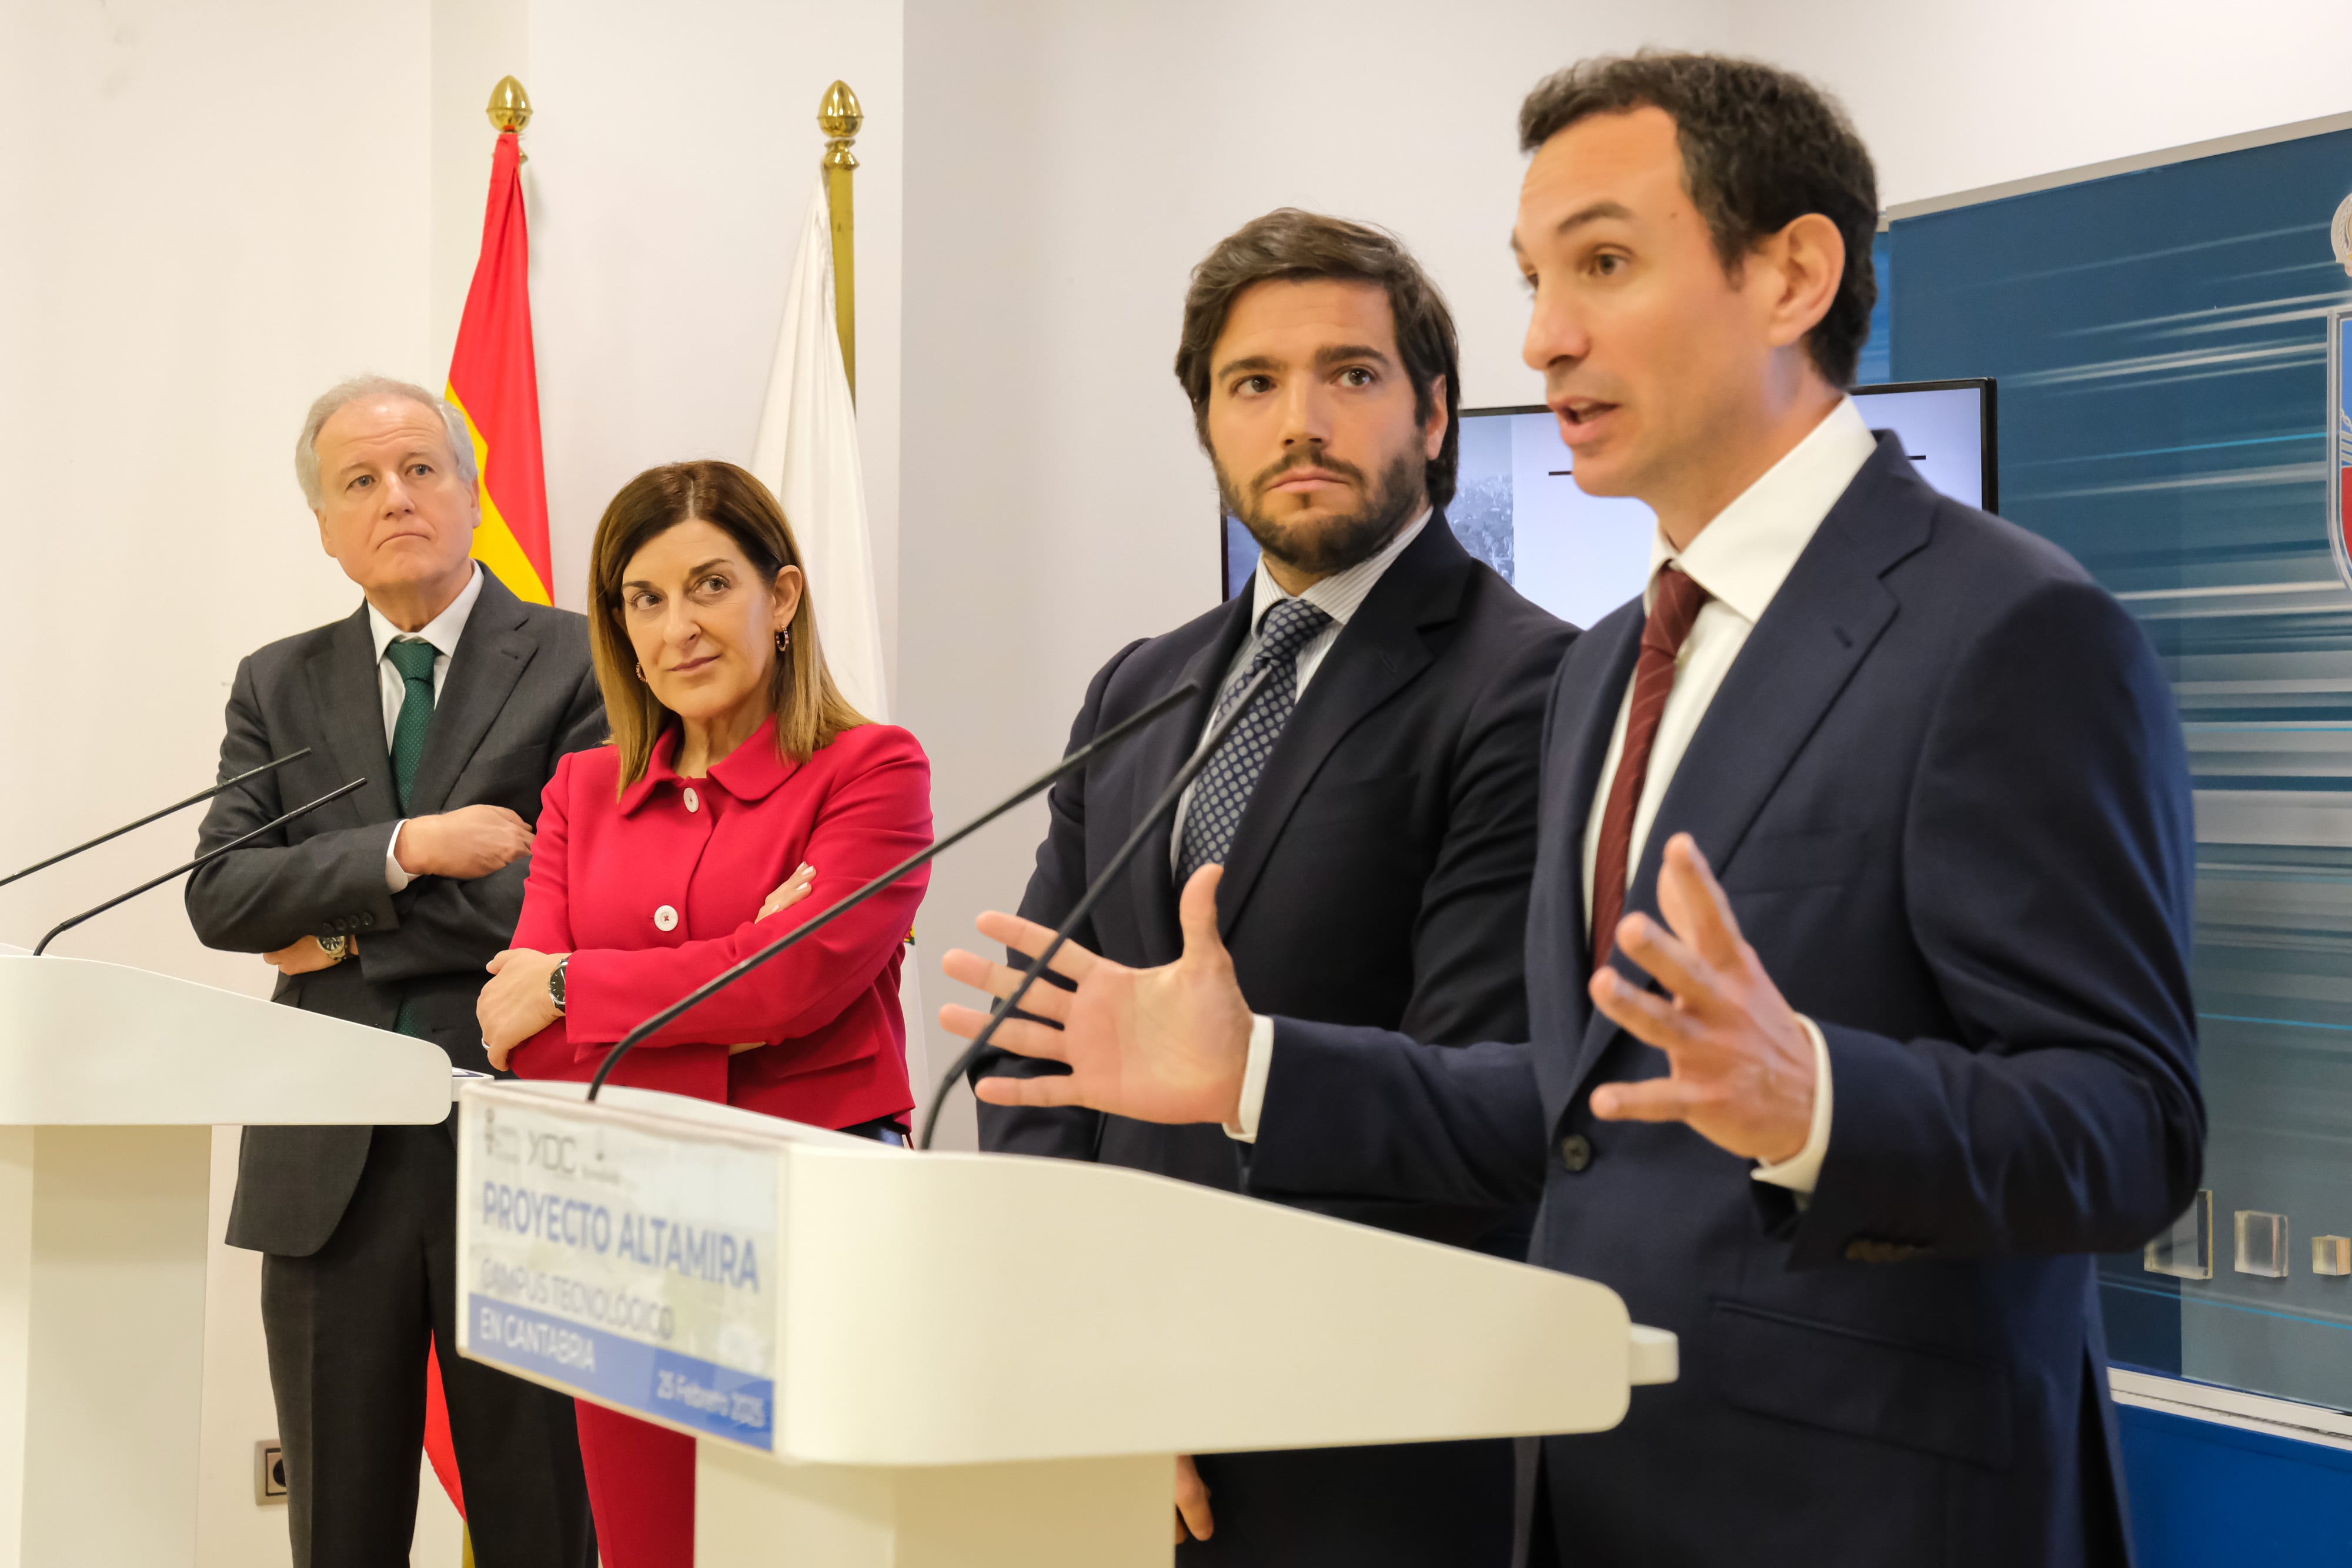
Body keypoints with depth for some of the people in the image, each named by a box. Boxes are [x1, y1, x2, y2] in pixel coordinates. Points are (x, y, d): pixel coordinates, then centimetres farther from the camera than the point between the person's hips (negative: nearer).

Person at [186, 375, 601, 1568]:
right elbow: (219, 893, 1)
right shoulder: (277, 688, 13)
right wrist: (405, 850, -13)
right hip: (331, 1160, 4)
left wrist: (346, 932, -6)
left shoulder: (581, 664, 0)